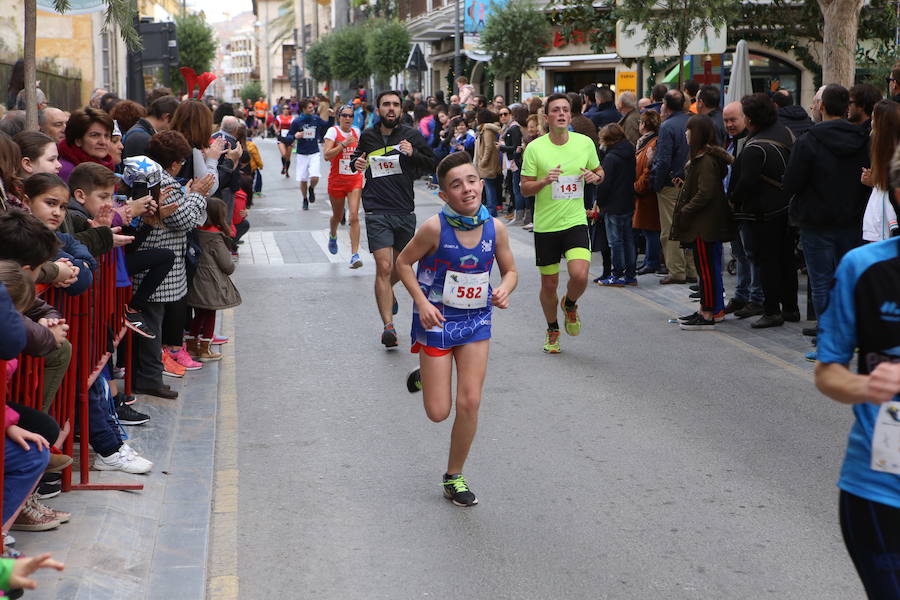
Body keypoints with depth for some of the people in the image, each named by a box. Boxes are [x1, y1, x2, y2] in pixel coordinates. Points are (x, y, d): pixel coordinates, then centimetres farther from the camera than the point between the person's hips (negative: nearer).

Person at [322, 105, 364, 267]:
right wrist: (343, 144, -26)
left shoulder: (356, 132, 6)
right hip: (337, 179, -2)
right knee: (338, 216, 15)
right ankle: (332, 236, 51)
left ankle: (355, 254, -15)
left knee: (354, 216, -12)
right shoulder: (333, 131, -7)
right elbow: (327, 155, -19)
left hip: (355, 179, 2)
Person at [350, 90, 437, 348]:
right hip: (377, 212, -1)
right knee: (384, 267, -13)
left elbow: (432, 165, 4)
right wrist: (357, 163, 3)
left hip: (405, 211, 2)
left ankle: (388, 292, 52)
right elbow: (358, 156, 27)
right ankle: (388, 326, -14)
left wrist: (413, 154, -14)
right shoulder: (368, 136, 7)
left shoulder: (411, 135, 3)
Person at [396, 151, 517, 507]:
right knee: (438, 412, 1)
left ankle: (454, 476, 17)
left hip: (476, 321, 3)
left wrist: (504, 290, -17)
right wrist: (421, 302, -17)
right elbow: (404, 263, -5)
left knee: (470, 402, -3)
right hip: (437, 320, -2)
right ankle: (424, 377, 37)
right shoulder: (435, 228, -18)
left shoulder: (495, 228, -9)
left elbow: (510, 270, 5)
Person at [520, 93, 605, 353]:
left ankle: (570, 304, 17)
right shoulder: (535, 148, -6)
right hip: (545, 225, 0)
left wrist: (595, 176, -7)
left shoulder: (585, 143, 1)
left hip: (576, 222, 1)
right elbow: (524, 188, -2)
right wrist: (544, 181, -22)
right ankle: (552, 330, 34)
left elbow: (600, 171, 16)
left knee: (579, 275, -19)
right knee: (549, 284, 8)